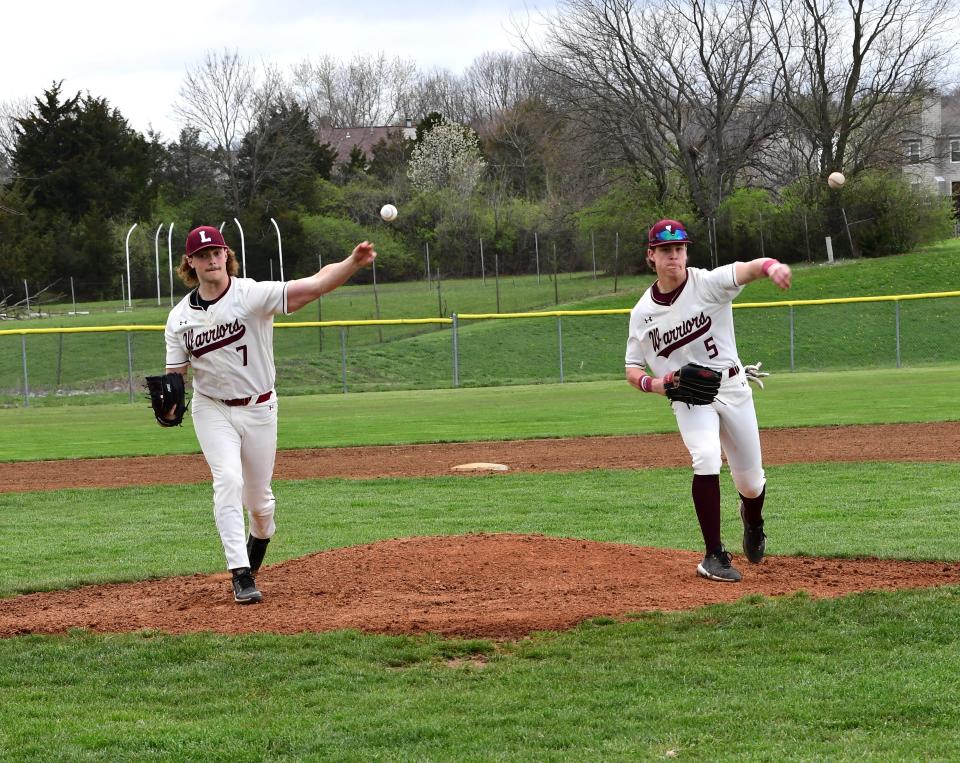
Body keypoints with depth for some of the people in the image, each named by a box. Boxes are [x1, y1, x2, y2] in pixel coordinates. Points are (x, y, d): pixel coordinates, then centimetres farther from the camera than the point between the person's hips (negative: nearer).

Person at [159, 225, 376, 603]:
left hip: (259, 409, -1)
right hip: (212, 409, 1)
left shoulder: (253, 295, -16)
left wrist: (352, 263, -45)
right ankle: (241, 574, -20)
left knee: (259, 497, 10)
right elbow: (175, 374, 0)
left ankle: (258, 542, 46)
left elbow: (315, 285, -27)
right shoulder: (180, 317, -4)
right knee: (228, 480, -21)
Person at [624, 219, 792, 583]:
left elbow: (747, 269, -32)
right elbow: (633, 370, 6)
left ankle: (753, 521, 47)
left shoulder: (708, 283, -12)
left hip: (732, 389, 0)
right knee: (706, 459, -28)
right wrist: (652, 382, -18)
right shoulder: (642, 313, -3)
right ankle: (714, 557, -19)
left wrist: (771, 266, -56)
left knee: (750, 482, 7)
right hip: (688, 398, 0)